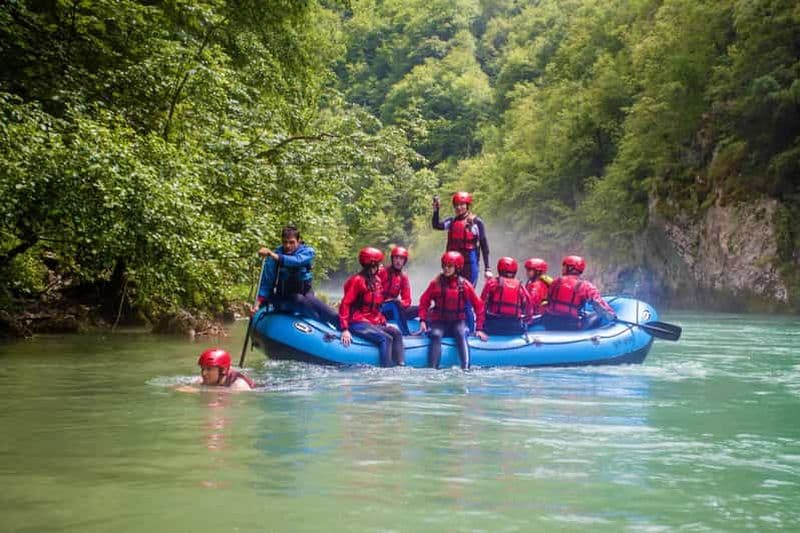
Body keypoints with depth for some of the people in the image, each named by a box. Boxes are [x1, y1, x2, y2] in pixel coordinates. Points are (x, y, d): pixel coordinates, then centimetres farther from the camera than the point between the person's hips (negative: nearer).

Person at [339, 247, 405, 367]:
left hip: (375, 322, 8)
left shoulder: (376, 280, 15)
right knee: (386, 338, -25)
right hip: (358, 323, -8)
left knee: (396, 333, -10)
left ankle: (401, 366, -20)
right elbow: (345, 304, -15)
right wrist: (344, 329, -21)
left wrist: (383, 322, 10)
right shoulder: (357, 280, -11)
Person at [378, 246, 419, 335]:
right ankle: (406, 334, -38)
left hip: (393, 311, 5)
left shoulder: (403, 277, 7)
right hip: (379, 309, -5)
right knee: (395, 303, -35)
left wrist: (400, 303, -17)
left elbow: (407, 300, 5)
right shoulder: (381, 272, -6)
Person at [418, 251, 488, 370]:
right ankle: (432, 368, -37)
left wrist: (479, 328, -2)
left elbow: (478, 305, 3)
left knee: (461, 334, -31)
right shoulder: (436, 283, -2)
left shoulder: (465, 284, -2)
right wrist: (423, 320, -10)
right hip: (439, 321, 0)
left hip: (458, 321, 0)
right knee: (436, 335, -30)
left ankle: (466, 368, -41)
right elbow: (424, 301, 4)